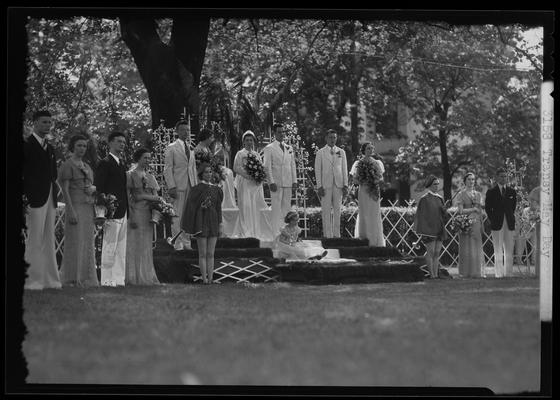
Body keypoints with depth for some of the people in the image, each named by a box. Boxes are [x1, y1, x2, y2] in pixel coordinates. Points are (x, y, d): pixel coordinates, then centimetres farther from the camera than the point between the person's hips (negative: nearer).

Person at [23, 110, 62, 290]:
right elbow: (21, 174, -9)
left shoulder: (50, 148, 19)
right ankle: (32, 280, -6)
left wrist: (54, 197, 12)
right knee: (34, 241, -8)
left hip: (50, 200, 8)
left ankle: (50, 279, 10)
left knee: (48, 241, 8)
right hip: (35, 199, -8)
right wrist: (24, 199, -15)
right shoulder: (27, 145, -5)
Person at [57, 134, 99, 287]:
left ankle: (86, 279, 10)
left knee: (87, 244, 7)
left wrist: (93, 188, 1)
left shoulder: (87, 167, 19)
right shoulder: (67, 165, -3)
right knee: (75, 243, -9)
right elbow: (64, 189, -10)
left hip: (89, 207, 8)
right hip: (75, 205, -8)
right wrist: (71, 210, -19)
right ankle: (71, 279, -8)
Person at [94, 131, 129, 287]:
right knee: (109, 248, -6)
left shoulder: (122, 164, 17)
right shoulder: (105, 163, -8)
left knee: (121, 250, 9)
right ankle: (107, 280, -3)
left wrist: (128, 210, 16)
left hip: (123, 211, 9)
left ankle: (119, 279, 13)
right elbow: (98, 188, -12)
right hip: (112, 211, -9)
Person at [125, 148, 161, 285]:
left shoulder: (150, 177, 17)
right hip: (134, 212, -6)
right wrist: (131, 216, -17)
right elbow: (127, 197, -9)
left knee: (146, 247, 5)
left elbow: (156, 197, 14)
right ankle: (133, 277, -6)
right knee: (134, 245, -7)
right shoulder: (130, 175, -1)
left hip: (147, 214, 6)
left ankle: (146, 276, 7)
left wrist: (144, 196, -8)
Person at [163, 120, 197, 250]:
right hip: (178, 186, -5)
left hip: (190, 186, 5)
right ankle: (177, 243, -2)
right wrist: (171, 187, -13)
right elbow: (167, 169, -5)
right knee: (177, 215, -5)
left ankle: (187, 243, 11)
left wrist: (195, 185, 12)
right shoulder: (171, 148, -1)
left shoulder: (191, 148, 16)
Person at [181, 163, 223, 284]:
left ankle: (210, 278, 5)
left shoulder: (216, 189, 9)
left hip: (213, 222, 4)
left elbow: (218, 208, 12)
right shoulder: (197, 189, -5)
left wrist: (220, 225, 9)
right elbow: (190, 206, -5)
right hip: (201, 223, -4)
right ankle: (204, 279, 0)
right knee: (203, 254, -1)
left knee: (210, 254, 5)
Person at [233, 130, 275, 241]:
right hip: (244, 183, -4)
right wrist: (248, 176, -16)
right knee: (246, 206, -9)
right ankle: (246, 231, -8)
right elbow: (236, 168, -5)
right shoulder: (240, 154, 5)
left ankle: (258, 231, -2)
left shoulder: (257, 155, 17)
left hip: (256, 185, 4)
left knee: (257, 206, -3)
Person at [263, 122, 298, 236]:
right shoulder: (269, 148, 1)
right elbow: (267, 167, -4)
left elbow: (293, 165, 16)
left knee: (286, 208, 3)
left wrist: (294, 181, 7)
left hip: (288, 184, 5)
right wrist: (271, 182, -13)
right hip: (276, 183, -5)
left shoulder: (289, 149, 16)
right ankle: (276, 234, -6)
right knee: (276, 209, -6)